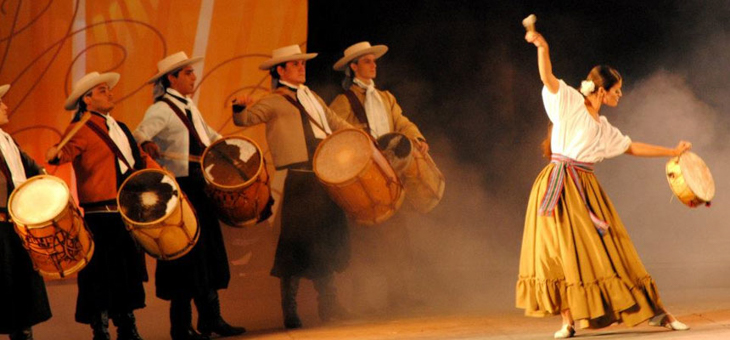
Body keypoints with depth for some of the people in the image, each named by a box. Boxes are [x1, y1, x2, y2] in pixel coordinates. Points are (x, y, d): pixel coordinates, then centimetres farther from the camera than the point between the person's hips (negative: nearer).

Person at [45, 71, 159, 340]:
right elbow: (67, 150, -23)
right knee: (102, 276, -5)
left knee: (129, 271, 14)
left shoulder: (119, 128, 19)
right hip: (101, 215, -8)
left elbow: (140, 157, 23)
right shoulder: (81, 129, -6)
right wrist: (55, 154, -44)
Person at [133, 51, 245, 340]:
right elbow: (140, 132, -29)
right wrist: (147, 143, -49)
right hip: (180, 189, -9)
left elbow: (207, 135, 31)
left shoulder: (189, 106, 15)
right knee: (188, 254, -5)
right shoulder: (161, 110, -11)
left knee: (209, 253, 11)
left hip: (201, 188, 9)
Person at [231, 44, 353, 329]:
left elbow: (336, 123, 28)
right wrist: (240, 108, -30)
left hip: (326, 177, 7)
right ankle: (290, 312, 2)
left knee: (328, 241, 11)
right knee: (297, 244, -6)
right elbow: (245, 119, -9)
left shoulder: (312, 98, 21)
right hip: (298, 180, -7)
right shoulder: (275, 102, 0)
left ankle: (329, 305, 21)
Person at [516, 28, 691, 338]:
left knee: (604, 249, 7)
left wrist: (673, 152, 33)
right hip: (558, 185, -6)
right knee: (562, 250, -5)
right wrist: (542, 48, -29)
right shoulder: (570, 103, 0)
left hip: (586, 190, 6)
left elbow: (632, 147, 30)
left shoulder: (603, 128, 18)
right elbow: (547, 78, -12)